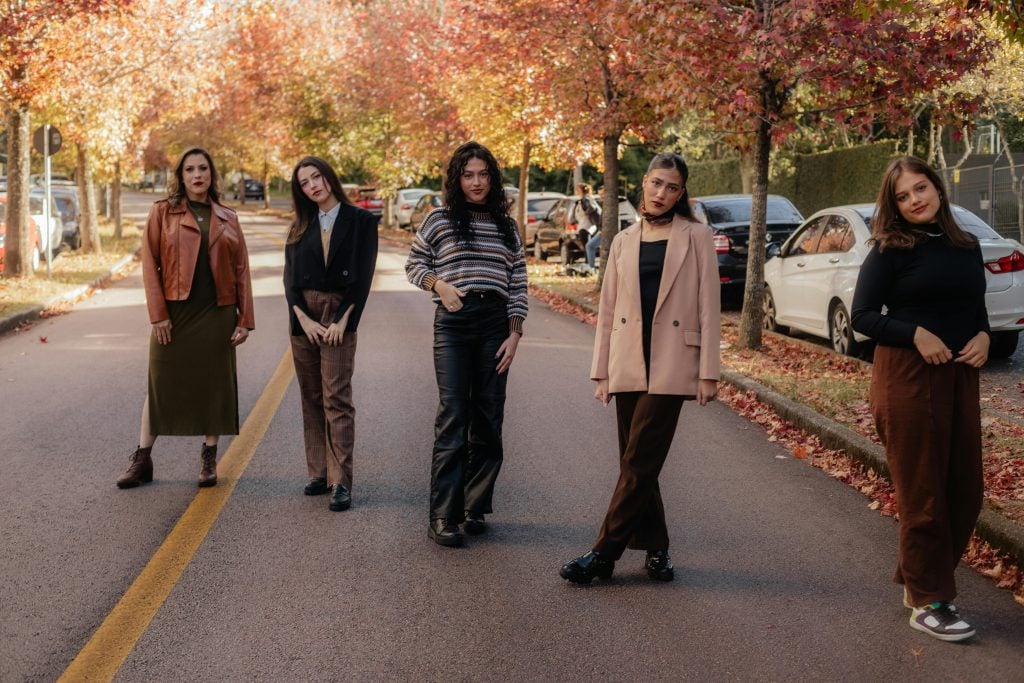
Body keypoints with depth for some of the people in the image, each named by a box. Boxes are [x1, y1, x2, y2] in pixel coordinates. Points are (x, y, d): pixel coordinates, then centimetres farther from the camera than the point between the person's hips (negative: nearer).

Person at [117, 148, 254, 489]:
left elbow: (241, 270, 8)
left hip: (218, 313, 2)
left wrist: (245, 319, 1)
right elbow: (150, 263, -2)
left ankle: (209, 459, 18)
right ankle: (142, 459, 14)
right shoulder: (163, 212, 2)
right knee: (162, 384, 3)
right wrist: (158, 314, -10)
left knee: (214, 384, 5)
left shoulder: (227, 219, 10)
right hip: (175, 312, -2)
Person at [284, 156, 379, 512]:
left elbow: (363, 276, -4)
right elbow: (290, 276, 7)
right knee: (311, 399, 6)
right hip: (303, 317, 4)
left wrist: (342, 320, -12)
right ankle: (318, 473, 12)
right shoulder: (300, 226, 12)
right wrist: (303, 317, -7)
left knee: (336, 399, -10)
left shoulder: (360, 221, 1)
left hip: (339, 314, -4)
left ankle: (340, 482, -11)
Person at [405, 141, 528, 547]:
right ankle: (443, 518, -7)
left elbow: (518, 285, 11)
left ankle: (475, 508, 16)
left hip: (495, 325, 3)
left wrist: (515, 334, 1)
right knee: (453, 417, -9)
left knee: (488, 421, 5)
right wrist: (439, 284, -8)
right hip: (453, 324, -3)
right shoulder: (438, 220, 5)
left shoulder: (507, 227, 12)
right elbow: (414, 266, 12)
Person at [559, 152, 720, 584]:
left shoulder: (695, 238, 1)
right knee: (636, 463, 7)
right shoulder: (624, 242, 13)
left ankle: (604, 554, -3)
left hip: (671, 365, -4)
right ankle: (655, 549, 18)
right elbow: (607, 310, 13)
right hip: (628, 364, 5)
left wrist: (708, 372, -8)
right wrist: (601, 371, 9)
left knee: (639, 463, -7)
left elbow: (708, 307, -2)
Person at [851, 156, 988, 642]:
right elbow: (862, 316, -7)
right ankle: (928, 601, 13)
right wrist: (916, 334, -20)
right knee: (923, 493, 1)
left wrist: (983, 336, -4)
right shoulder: (890, 250, -6)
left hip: (960, 376, 6)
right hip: (907, 377, -6)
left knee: (965, 491, 9)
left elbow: (977, 308, 17)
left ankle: (919, 580, 27)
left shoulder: (967, 247, 9)